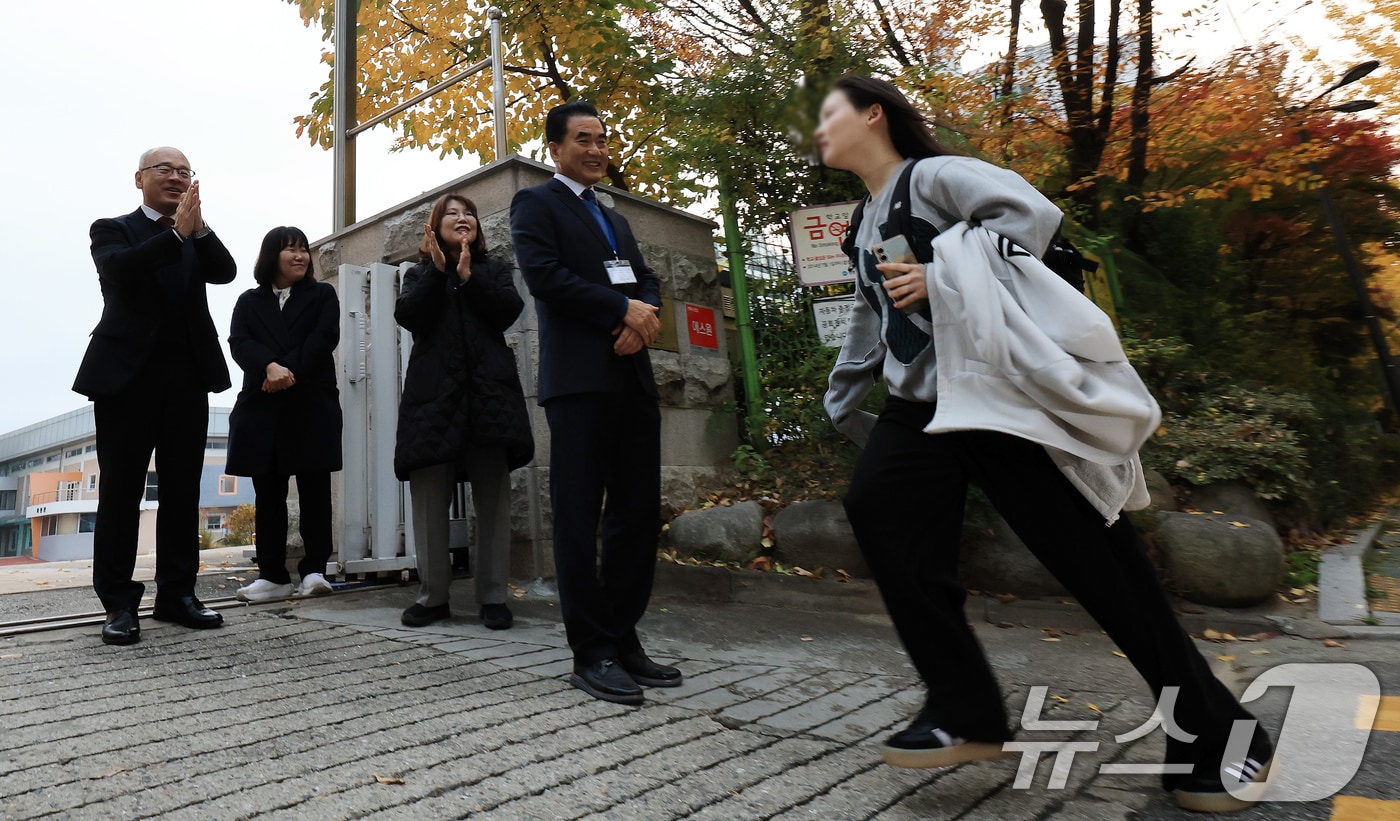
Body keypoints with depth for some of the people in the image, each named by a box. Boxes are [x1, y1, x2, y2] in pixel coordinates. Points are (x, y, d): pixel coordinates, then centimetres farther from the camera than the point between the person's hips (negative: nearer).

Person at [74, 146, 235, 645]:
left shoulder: (197, 238, 16)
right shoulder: (112, 230, 8)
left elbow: (224, 272, -3)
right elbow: (117, 269, -13)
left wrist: (198, 227, -16)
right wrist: (175, 232, -16)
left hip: (188, 375, 3)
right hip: (127, 373, -3)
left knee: (183, 489, 6)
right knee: (121, 490, 0)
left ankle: (176, 593, 14)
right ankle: (119, 604, 5)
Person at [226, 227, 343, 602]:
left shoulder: (322, 294, 13)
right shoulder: (249, 301, 17)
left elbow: (324, 338, -3)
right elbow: (239, 342, 0)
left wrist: (289, 372, -15)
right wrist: (270, 367, -19)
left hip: (312, 405, -2)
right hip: (261, 407, 2)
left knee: (314, 487, -4)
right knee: (268, 492, 2)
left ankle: (314, 569, 0)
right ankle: (273, 575, 7)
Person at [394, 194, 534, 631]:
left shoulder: (494, 270, 20)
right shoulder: (419, 274, 20)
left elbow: (508, 310, 0)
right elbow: (409, 316, 0)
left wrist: (467, 276, -3)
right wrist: (437, 270, -3)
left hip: (488, 391, 0)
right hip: (434, 394, 1)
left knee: (492, 495, -2)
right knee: (429, 494, -3)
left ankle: (493, 596, 3)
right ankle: (432, 595, 6)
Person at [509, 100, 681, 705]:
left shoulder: (615, 219, 28)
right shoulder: (536, 203, 7)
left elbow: (646, 280, 18)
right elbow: (543, 275, -9)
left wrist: (643, 315, -5)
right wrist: (622, 309, -9)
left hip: (633, 379, 7)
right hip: (579, 380, -7)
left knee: (639, 513, 5)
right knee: (579, 517, -4)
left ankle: (623, 638, 15)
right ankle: (592, 654, 2)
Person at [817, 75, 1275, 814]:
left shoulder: (933, 174, 0)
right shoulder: (866, 227, 24)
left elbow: (1032, 213, -15)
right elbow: (868, 325, 31)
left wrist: (940, 277, -18)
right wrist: (842, 403, 33)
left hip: (997, 388, -7)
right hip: (922, 403, 8)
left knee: (1092, 554, -7)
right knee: (876, 510, -17)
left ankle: (1215, 735, 9)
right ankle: (967, 712, -10)